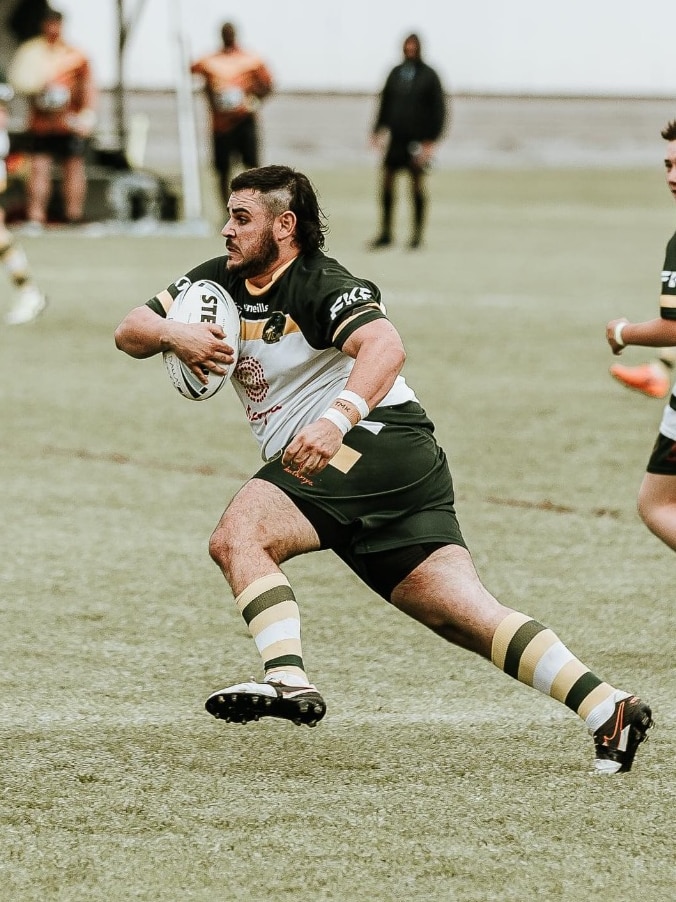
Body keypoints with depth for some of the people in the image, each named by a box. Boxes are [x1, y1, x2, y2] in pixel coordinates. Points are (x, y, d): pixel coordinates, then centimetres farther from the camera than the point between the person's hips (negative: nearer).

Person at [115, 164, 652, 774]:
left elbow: (385, 346, -27)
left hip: (376, 440, -8)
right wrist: (172, 335, -11)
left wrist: (337, 418, -43)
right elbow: (130, 331, 12)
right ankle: (608, 708, -8)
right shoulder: (218, 282, 14)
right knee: (467, 616, -2)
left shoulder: (320, 284, -10)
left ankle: (288, 680, -32)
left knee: (237, 535, -22)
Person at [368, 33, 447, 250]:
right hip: (396, 138, 4)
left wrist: (431, 141, -10)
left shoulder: (429, 76, -3)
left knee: (417, 184, 0)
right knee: (386, 181, 0)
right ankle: (385, 233, 8)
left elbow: (439, 110, -4)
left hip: (418, 140, -4)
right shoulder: (396, 73, 10)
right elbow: (385, 104, 16)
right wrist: (377, 131, 8)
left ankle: (417, 235, 7)